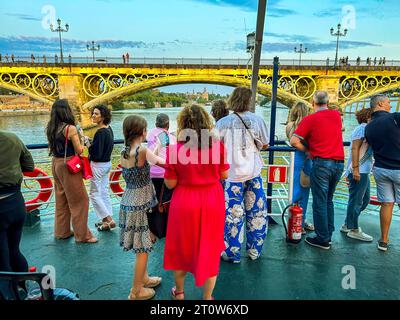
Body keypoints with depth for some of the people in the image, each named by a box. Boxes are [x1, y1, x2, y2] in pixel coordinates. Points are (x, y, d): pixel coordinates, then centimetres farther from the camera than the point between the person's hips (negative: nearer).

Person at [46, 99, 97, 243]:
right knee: (79, 200, 3)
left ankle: (62, 231, 31)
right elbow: (79, 150, -15)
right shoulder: (70, 128, -17)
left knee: (61, 199, 19)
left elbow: (53, 147, 13)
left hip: (56, 164, 8)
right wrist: (81, 139, 1)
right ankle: (82, 234, 11)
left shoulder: (51, 128, 5)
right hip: (68, 166, -8)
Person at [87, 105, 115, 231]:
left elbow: (97, 154, -25)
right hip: (107, 163, 9)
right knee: (104, 192, 17)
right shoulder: (109, 129, 5)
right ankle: (108, 219, 25)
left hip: (99, 165, -9)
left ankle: (108, 220, 7)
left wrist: (88, 145, -10)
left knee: (94, 194, 4)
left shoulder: (100, 132, -23)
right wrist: (92, 144, 3)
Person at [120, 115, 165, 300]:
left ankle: (143, 278, 41)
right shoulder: (143, 151, -20)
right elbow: (165, 163, -10)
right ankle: (136, 292, 21)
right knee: (143, 248, 7)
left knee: (142, 247, 23)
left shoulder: (124, 153, 2)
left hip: (129, 201, 8)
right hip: (141, 203, -8)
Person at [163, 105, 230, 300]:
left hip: (185, 203, 0)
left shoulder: (174, 150, -14)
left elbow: (170, 183, -7)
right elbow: (224, 175, 1)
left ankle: (179, 292, 43)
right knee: (209, 250, 17)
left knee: (182, 248, 21)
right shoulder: (218, 146, -11)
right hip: (212, 203, 1)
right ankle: (207, 297, 34)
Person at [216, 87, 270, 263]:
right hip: (254, 173, 2)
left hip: (232, 174, -2)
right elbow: (265, 144, 8)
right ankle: (255, 250, 26)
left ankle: (232, 253, 18)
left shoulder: (223, 122, -8)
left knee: (233, 214, 7)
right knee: (256, 212, 14)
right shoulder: (257, 120, -3)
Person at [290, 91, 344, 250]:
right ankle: (328, 235, 24)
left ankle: (322, 239, 8)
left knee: (320, 202, 2)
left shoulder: (310, 119, -5)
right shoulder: (337, 115, 11)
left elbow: (294, 141, -10)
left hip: (321, 163, -6)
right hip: (339, 162, 6)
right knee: (328, 200, 18)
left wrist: (308, 150, 4)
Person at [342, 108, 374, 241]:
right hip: (358, 171, -10)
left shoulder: (367, 129, 21)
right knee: (356, 201, -2)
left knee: (364, 200, 16)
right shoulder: (362, 128, -9)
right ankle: (353, 230, 8)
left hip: (364, 171, 10)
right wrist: (355, 169, -24)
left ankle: (347, 225, 24)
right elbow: (354, 148, -19)